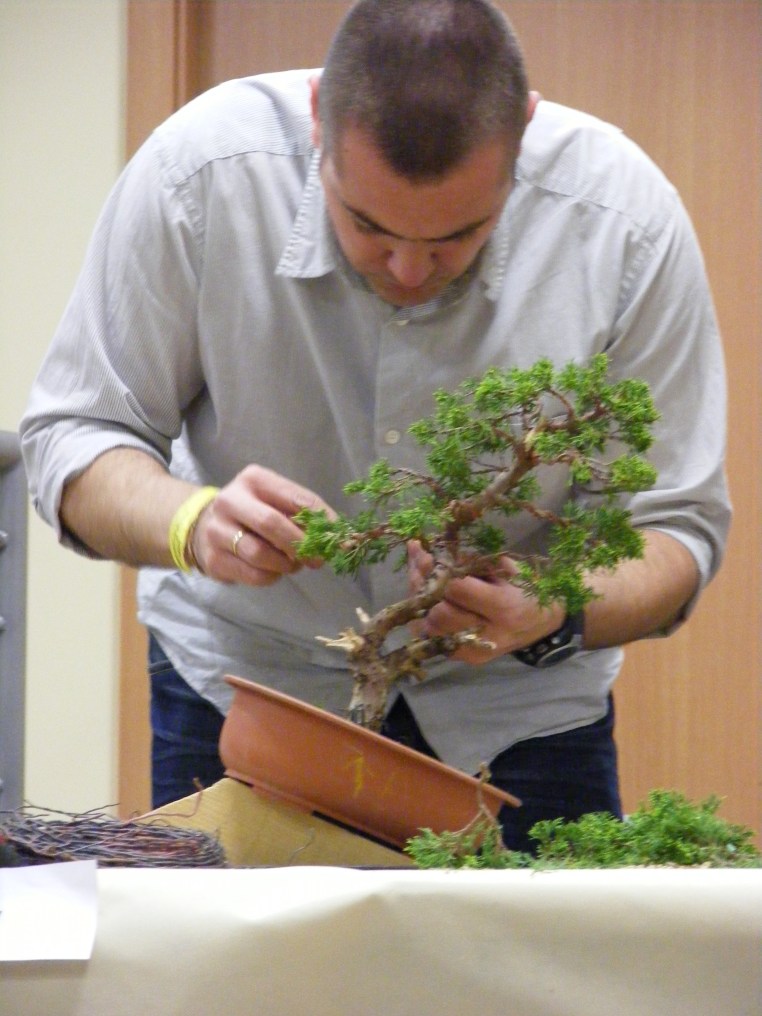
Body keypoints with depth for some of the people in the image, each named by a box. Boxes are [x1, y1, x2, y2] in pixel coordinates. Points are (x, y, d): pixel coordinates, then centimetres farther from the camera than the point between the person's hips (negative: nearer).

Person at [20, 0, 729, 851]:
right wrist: (193, 523, -36)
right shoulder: (202, 172, -23)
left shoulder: (627, 221, -22)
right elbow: (70, 436, -14)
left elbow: (679, 526, -15)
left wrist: (557, 616, -37)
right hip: (243, 677, 0)